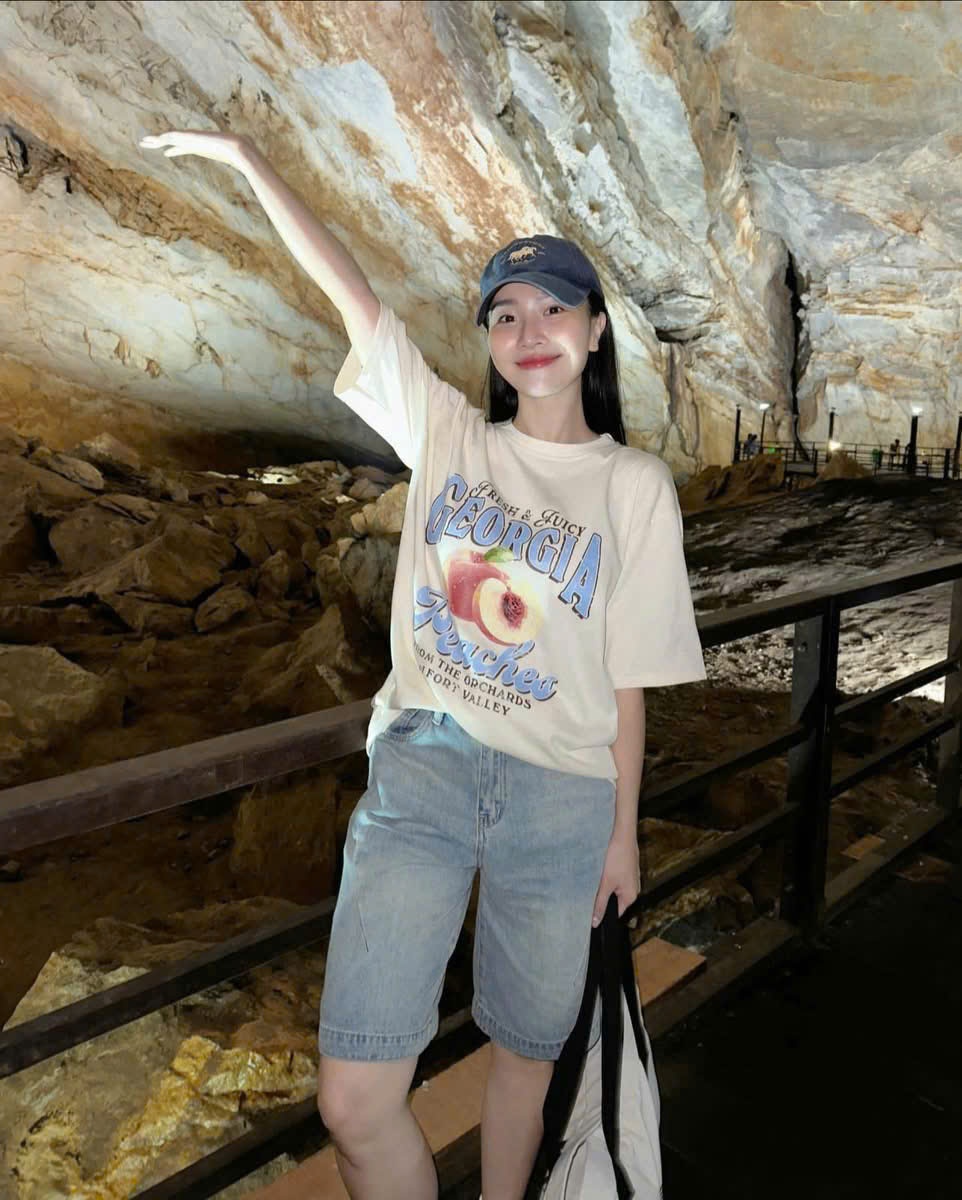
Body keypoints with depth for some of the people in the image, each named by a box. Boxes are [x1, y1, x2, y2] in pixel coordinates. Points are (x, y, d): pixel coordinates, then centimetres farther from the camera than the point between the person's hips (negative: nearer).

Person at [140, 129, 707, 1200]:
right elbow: (347, 287, 5)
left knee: (525, 1055, 16)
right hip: (420, 763, 1)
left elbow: (627, 678, 0)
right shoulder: (447, 434, 5)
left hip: (560, 792, 0)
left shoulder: (635, 485, 0)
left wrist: (624, 833, 5)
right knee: (354, 1102, -4)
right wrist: (243, 157, 7)